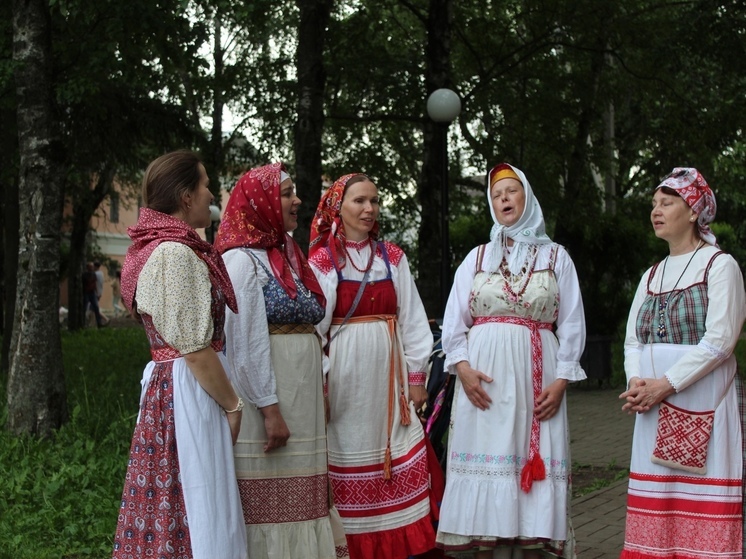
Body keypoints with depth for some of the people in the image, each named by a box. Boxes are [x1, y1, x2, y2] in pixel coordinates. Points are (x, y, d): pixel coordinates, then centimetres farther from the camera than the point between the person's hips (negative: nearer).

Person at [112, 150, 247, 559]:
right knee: (200, 513, -4)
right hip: (188, 391, -10)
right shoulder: (176, 254, -16)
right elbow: (196, 349, -19)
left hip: (165, 386, 10)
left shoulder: (156, 247, 14)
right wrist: (233, 405, -10)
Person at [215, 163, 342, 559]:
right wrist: (269, 409, -19)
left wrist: (317, 396, 14)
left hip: (303, 399, 8)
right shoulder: (242, 259, -10)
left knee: (299, 502, 10)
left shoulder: (287, 254, 16)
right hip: (265, 395, -8)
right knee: (269, 500, -2)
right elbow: (246, 343, -16)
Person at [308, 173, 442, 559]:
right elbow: (312, 325, -4)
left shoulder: (392, 257, 10)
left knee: (401, 467, 0)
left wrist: (416, 374, 5)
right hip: (345, 376, -3)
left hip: (389, 374, 3)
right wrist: (319, 381, -10)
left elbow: (412, 319, 9)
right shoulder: (321, 261, -1)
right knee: (351, 464, 0)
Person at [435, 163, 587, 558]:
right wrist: (462, 367, -6)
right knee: (485, 461, -4)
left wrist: (561, 380, -4)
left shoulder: (556, 257, 10)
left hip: (536, 376, -1)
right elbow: (453, 321, 9)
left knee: (537, 468, -4)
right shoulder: (477, 258, 13)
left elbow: (572, 325, 6)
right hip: (484, 377, 1)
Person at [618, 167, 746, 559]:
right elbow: (632, 341, 14)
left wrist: (665, 384, -16)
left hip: (704, 404, -6)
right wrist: (636, 383, -7)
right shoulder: (651, 276, 19)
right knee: (657, 497, 4)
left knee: (704, 503, -7)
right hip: (655, 410, 6)